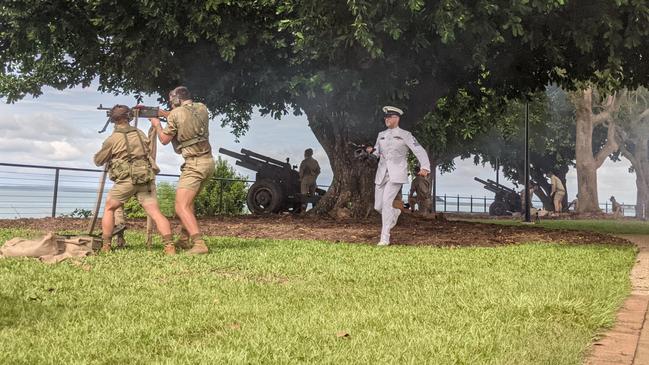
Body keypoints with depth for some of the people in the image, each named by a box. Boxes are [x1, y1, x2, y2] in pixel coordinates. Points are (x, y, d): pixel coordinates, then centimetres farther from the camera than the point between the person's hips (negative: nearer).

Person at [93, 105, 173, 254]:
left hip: (126, 179, -3)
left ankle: (105, 246, 13)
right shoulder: (140, 133, 15)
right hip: (146, 178, 3)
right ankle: (169, 246, -20)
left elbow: (98, 161, 14)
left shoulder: (112, 139, 4)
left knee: (109, 209, 17)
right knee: (155, 212, -5)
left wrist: (108, 152, 32)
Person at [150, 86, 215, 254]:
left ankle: (199, 244, -25)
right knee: (187, 200, 25)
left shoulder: (175, 114, -8)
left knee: (181, 207, -11)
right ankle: (185, 239, 30)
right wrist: (163, 113, 23)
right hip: (209, 162, 8)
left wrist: (157, 124, 21)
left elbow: (164, 139, 3)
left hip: (195, 165, -8)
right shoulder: (202, 108, 9)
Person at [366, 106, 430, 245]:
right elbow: (376, 154, 17)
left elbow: (420, 151, -8)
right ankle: (395, 211, 40)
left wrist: (425, 167, -24)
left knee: (386, 201, -21)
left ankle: (385, 237, -15)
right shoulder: (381, 135, 13)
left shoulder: (405, 135, -1)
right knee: (378, 206, 5)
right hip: (382, 173, 5)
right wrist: (370, 151, -8)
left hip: (396, 173, -5)